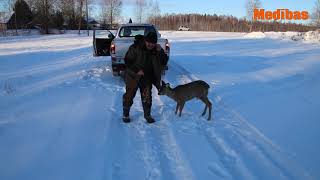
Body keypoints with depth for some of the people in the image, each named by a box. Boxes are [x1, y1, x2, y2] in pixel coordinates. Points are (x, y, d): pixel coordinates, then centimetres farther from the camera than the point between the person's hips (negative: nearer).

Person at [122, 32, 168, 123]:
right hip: (133, 76, -3)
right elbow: (127, 60, -14)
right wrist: (137, 70, -23)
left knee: (147, 97, 8)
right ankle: (126, 115, 25)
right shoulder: (135, 47, -17)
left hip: (147, 78, 3)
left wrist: (160, 52, -22)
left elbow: (164, 62, -6)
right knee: (129, 95, 7)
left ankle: (147, 115, 24)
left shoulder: (156, 50, -4)